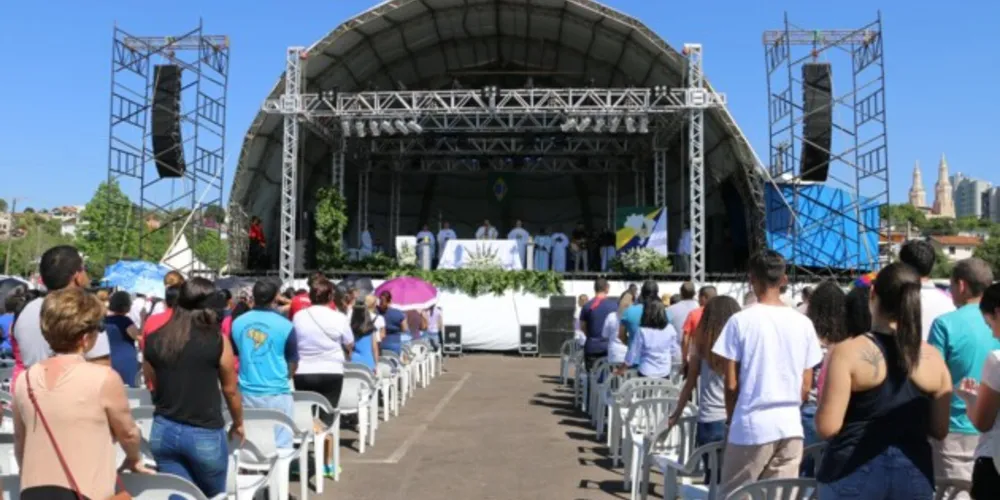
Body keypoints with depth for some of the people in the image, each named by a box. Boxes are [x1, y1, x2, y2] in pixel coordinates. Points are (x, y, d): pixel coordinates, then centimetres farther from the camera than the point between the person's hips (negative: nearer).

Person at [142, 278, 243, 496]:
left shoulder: (153, 341, -1)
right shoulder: (217, 342, -11)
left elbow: (153, 386, 12)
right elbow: (230, 389, 0)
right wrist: (238, 423, 17)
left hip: (163, 431, 3)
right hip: (205, 434, -3)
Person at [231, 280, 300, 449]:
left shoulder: (238, 323, 2)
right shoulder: (285, 325, -9)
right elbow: (293, 363, 2)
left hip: (247, 393, 4)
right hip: (276, 394, -4)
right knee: (281, 445, 2)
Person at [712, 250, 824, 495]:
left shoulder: (741, 320, -8)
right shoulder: (803, 323, 3)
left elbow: (731, 384, -7)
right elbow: (806, 386, 7)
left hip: (751, 425, -4)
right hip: (791, 426, 4)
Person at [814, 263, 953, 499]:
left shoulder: (849, 352, -14)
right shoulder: (933, 358, 0)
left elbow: (827, 427, -16)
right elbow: (940, 429, 4)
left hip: (854, 474, -4)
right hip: (913, 476, 4)